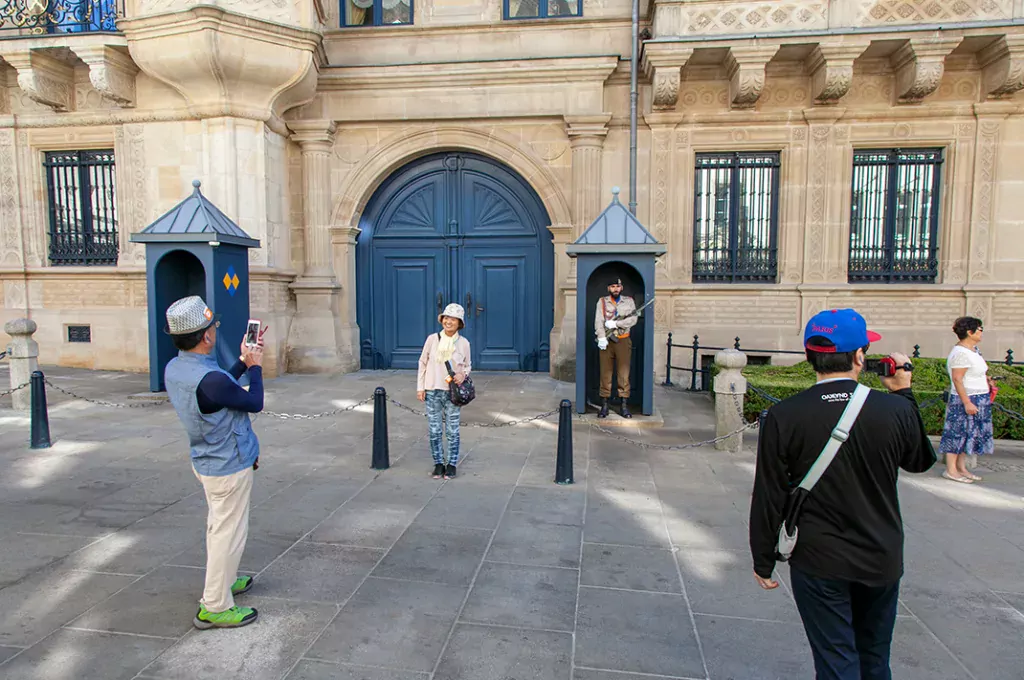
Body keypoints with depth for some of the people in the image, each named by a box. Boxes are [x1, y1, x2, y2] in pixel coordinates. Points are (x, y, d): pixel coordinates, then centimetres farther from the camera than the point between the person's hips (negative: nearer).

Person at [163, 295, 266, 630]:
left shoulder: (173, 368, -4)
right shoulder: (208, 379, -33)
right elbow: (254, 403, -17)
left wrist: (243, 361, 14)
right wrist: (255, 367, -4)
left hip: (206, 461, 9)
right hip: (230, 466, -9)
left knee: (218, 526, 25)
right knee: (229, 533, 5)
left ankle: (223, 582, 43)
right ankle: (215, 607, 17)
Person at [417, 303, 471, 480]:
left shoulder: (463, 343, -3)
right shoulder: (432, 339, -4)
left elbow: (467, 366, 9)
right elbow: (422, 363, 4)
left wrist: (463, 374, -14)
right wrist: (420, 387, 2)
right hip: (432, 391, 1)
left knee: (452, 431, 6)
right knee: (434, 431, 7)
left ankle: (452, 464, 20)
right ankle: (438, 463, 22)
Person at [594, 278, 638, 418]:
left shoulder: (629, 301, 7)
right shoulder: (602, 302, 6)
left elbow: (633, 320, -6)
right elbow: (598, 321, -6)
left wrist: (615, 323, -15)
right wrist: (601, 338, -20)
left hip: (623, 342, 0)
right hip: (606, 342, 0)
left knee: (624, 374, 1)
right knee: (605, 373, 2)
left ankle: (624, 405, 8)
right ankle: (604, 405, 7)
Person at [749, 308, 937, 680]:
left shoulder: (783, 417, -18)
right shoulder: (894, 409, -14)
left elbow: (768, 498, -12)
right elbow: (920, 460, 9)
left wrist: (763, 561, 2)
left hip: (819, 564, -3)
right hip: (882, 561, 3)